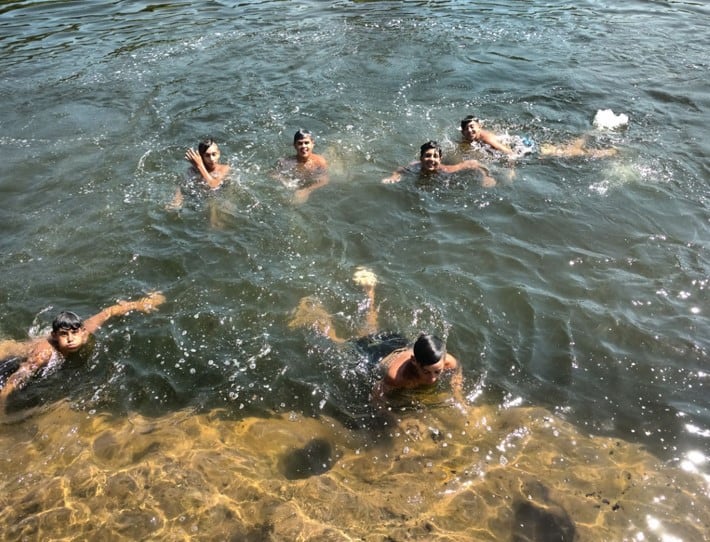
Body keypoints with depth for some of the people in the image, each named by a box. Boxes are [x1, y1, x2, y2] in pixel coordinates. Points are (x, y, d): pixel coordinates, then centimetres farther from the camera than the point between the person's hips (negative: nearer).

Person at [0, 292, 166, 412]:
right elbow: (17, 378, -46)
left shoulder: (86, 331, -32)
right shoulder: (44, 353, -46)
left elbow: (111, 311, -21)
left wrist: (139, 305, -15)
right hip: (21, 350, -5)